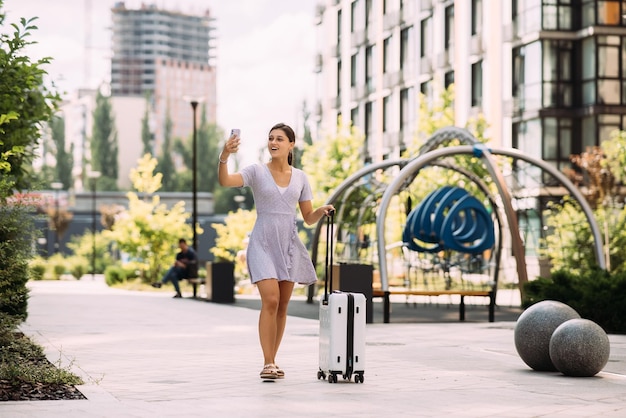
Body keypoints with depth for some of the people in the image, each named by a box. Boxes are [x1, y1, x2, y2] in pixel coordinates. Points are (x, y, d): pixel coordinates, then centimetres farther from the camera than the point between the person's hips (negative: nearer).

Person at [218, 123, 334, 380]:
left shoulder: (300, 177, 8)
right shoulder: (257, 172, -2)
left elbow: (308, 218, 11)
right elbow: (225, 181, -20)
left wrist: (321, 211, -11)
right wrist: (224, 156, -37)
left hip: (288, 244, 4)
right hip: (263, 243, -4)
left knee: (282, 305, 6)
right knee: (270, 301, -17)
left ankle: (272, 361, 17)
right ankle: (268, 364, -14)